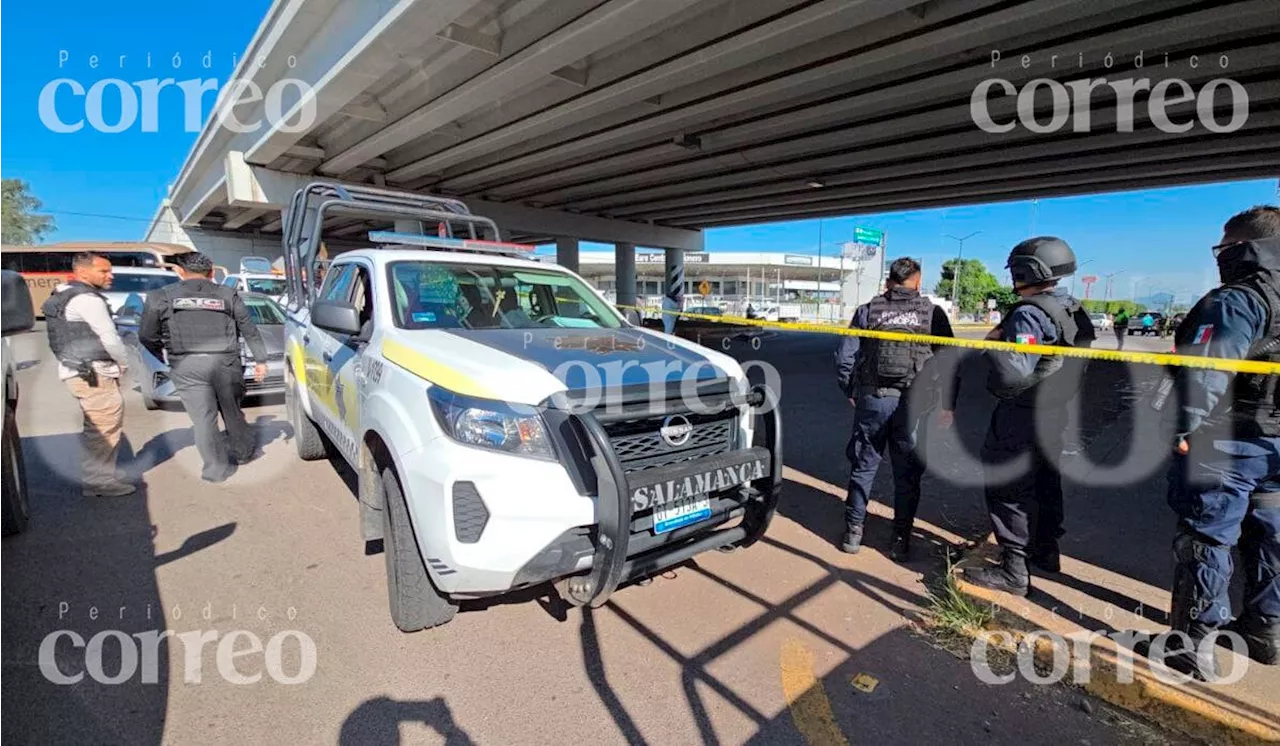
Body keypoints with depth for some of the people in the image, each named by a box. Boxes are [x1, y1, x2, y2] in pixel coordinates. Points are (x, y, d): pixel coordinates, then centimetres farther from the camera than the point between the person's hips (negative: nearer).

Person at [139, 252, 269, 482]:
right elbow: (249, 330, 9)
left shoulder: (161, 297, 7)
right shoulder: (227, 294, 9)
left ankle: (218, 469, 10)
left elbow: (146, 336, 10)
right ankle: (245, 451, 31)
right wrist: (261, 360, 13)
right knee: (231, 411, 18)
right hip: (225, 362, 1)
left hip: (187, 366, -1)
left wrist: (167, 359, 24)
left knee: (203, 419, 5)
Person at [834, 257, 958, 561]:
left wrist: (851, 391, 13)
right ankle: (901, 540, 19)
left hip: (872, 399, 0)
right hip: (914, 405, 0)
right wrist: (948, 405, 8)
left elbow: (845, 357, 0)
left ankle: (853, 532, 18)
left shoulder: (868, 311, 3)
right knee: (907, 474, 11)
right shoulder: (933, 313, 3)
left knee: (863, 467, 12)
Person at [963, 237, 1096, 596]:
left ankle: (1013, 571, 7)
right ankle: (1045, 551, 38)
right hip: (1054, 414, 9)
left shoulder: (1030, 314, -22)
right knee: (1044, 485, 22)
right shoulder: (1074, 311, 8)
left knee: (1009, 490, 0)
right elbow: (1071, 363, 16)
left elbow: (1015, 373, -29)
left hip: (1021, 418, -9)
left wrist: (992, 343, -15)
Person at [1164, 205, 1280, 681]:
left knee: (1205, 541, -1)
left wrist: (1185, 428, -23)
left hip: (1224, 444, -8)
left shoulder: (1235, 302, -15)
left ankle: (1193, 645, 7)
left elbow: (1206, 372, -26)